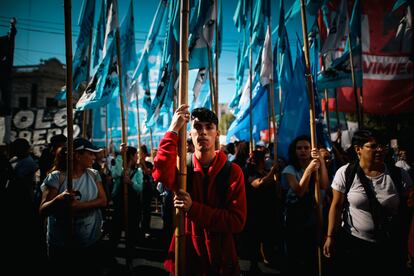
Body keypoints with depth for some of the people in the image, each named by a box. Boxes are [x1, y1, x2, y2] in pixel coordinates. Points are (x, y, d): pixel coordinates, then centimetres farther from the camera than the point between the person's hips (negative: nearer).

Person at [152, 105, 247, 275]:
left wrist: (193, 208, -24)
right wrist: (173, 130, -27)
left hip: (221, 257, -1)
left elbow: (237, 221, -16)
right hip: (186, 254, 1)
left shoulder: (232, 171, -10)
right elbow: (161, 175, -30)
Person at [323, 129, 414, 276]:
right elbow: (336, 206, -7)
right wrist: (330, 236, -6)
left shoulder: (400, 175, -6)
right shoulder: (345, 173, -10)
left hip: (391, 247, 2)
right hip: (352, 243, -1)